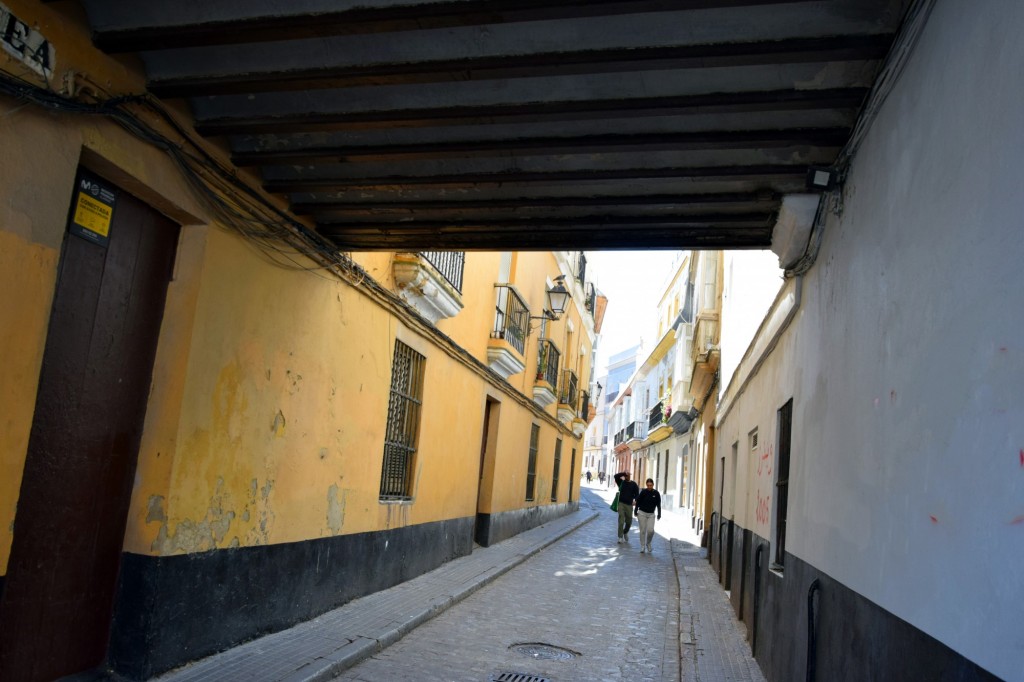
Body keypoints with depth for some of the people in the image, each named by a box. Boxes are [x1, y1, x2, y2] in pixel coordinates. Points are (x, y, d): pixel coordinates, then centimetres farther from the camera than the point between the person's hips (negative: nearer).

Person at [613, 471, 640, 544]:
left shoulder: (633, 484, 6)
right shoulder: (621, 482, 5)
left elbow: (637, 493, 0)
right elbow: (616, 476, -10)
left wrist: (636, 500, -18)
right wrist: (624, 473, -17)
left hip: (629, 505, 1)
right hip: (621, 503, -1)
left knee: (629, 521, 10)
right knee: (621, 521, -8)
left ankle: (625, 532, 38)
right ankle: (620, 537, -5)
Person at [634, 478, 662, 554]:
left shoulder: (656, 493, -3)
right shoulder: (643, 492, -7)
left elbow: (658, 505, 3)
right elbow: (638, 502, 1)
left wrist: (659, 515, 1)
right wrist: (636, 512, 2)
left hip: (651, 514, 1)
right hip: (642, 513, -1)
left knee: (650, 530, -11)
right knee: (643, 531, -1)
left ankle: (648, 543, 16)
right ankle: (642, 547, 10)